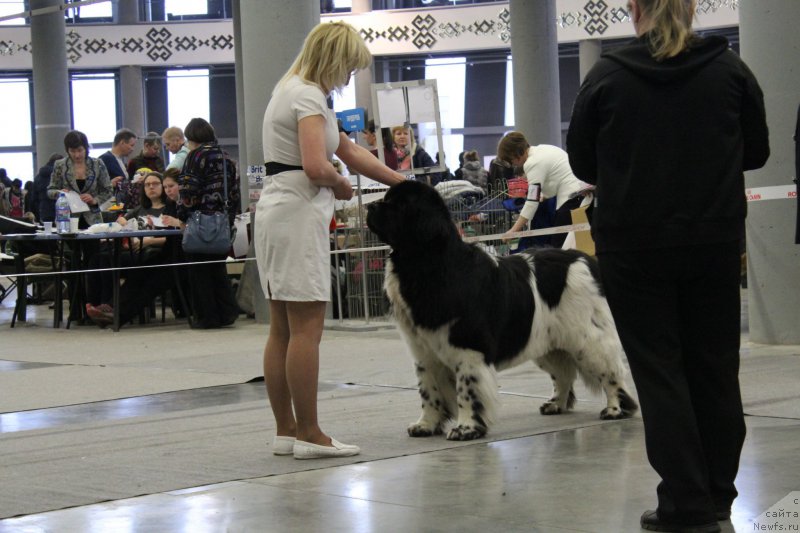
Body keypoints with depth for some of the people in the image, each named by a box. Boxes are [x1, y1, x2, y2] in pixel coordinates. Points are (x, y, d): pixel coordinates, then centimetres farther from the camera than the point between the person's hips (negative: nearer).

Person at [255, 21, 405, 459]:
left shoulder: (294, 89, 19)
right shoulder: (309, 96, -12)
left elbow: (349, 150, 23)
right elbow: (315, 167, -25)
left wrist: (402, 182, 21)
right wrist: (341, 185, -3)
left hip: (275, 211, 10)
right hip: (299, 214, -10)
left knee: (282, 329, 10)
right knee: (307, 328, -7)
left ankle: (286, 430, 14)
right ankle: (308, 434, -5)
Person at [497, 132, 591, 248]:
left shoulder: (533, 163, -12)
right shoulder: (542, 149, 16)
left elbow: (532, 202, -15)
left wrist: (514, 230, -13)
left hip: (574, 198, -10)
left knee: (557, 244, -10)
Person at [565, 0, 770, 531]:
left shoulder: (606, 76, -7)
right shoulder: (730, 70, -3)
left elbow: (582, 162, 2)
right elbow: (756, 152, 8)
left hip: (634, 243, -2)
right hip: (715, 242, 2)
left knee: (659, 370, 4)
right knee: (715, 365, 13)